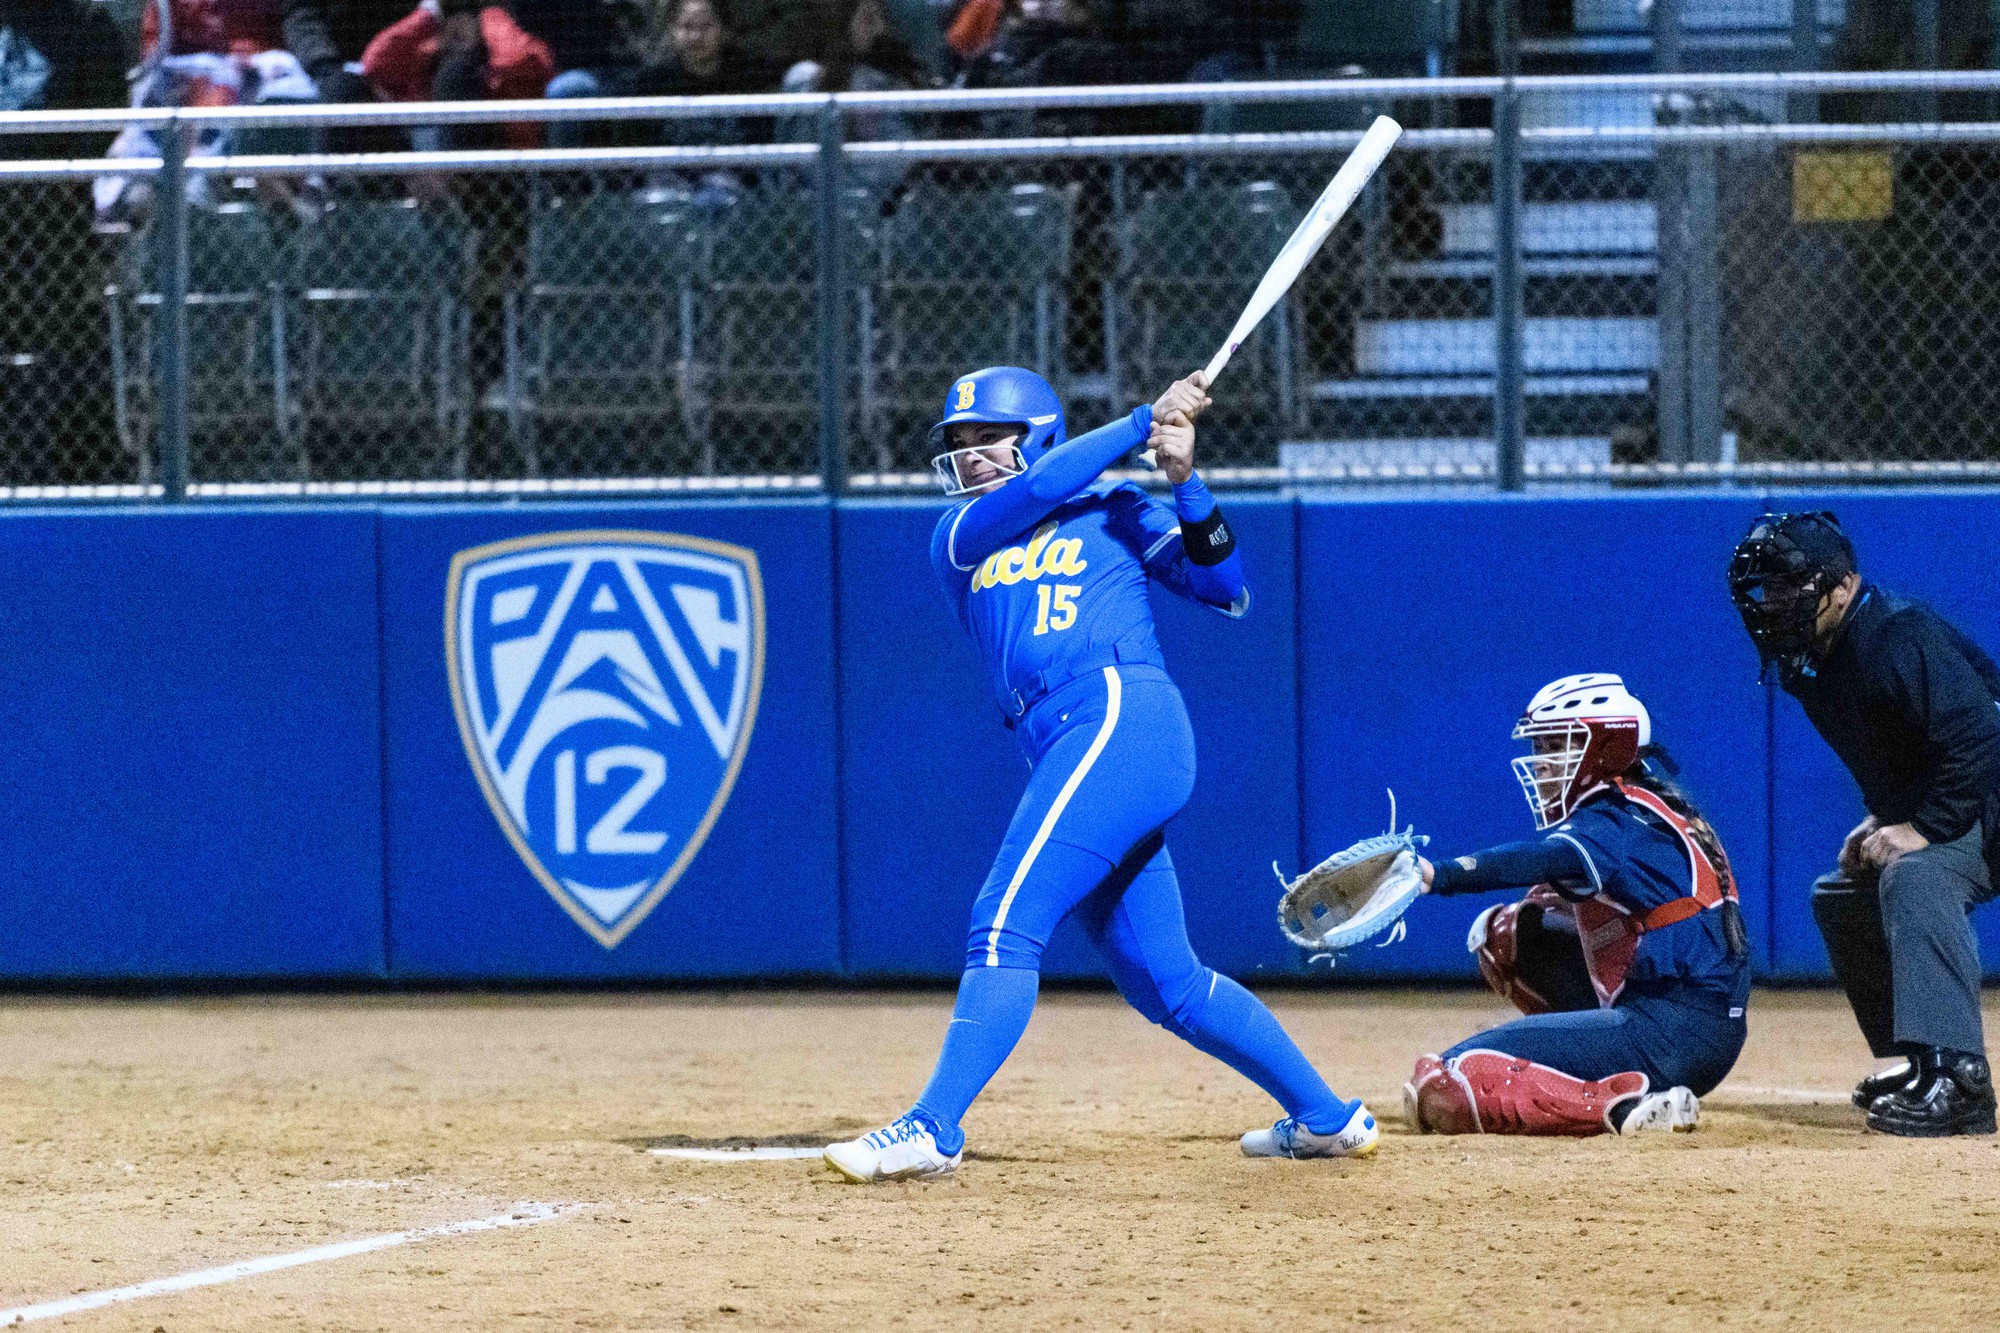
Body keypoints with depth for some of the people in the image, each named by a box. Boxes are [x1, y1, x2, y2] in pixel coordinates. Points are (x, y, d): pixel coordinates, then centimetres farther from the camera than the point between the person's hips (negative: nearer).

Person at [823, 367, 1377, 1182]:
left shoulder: (1114, 510, 13)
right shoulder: (957, 538, 22)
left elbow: (1227, 591, 4)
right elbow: (1035, 490, 2)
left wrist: (1183, 482, -5)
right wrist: (1143, 425, 2)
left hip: (1124, 716, -6)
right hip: (1072, 753, 6)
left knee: (1004, 924, -18)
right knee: (1165, 985, 8)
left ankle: (934, 1129, -24)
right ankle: (1325, 1118, 20)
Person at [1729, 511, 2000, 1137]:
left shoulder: (1902, 637, -25)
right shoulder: (1813, 660, 4)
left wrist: (1925, 827, -31)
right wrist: (1883, 819, 6)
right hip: (1925, 808, 11)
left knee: (1916, 876, -34)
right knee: (1842, 895, 20)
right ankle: (1919, 1067, 24)